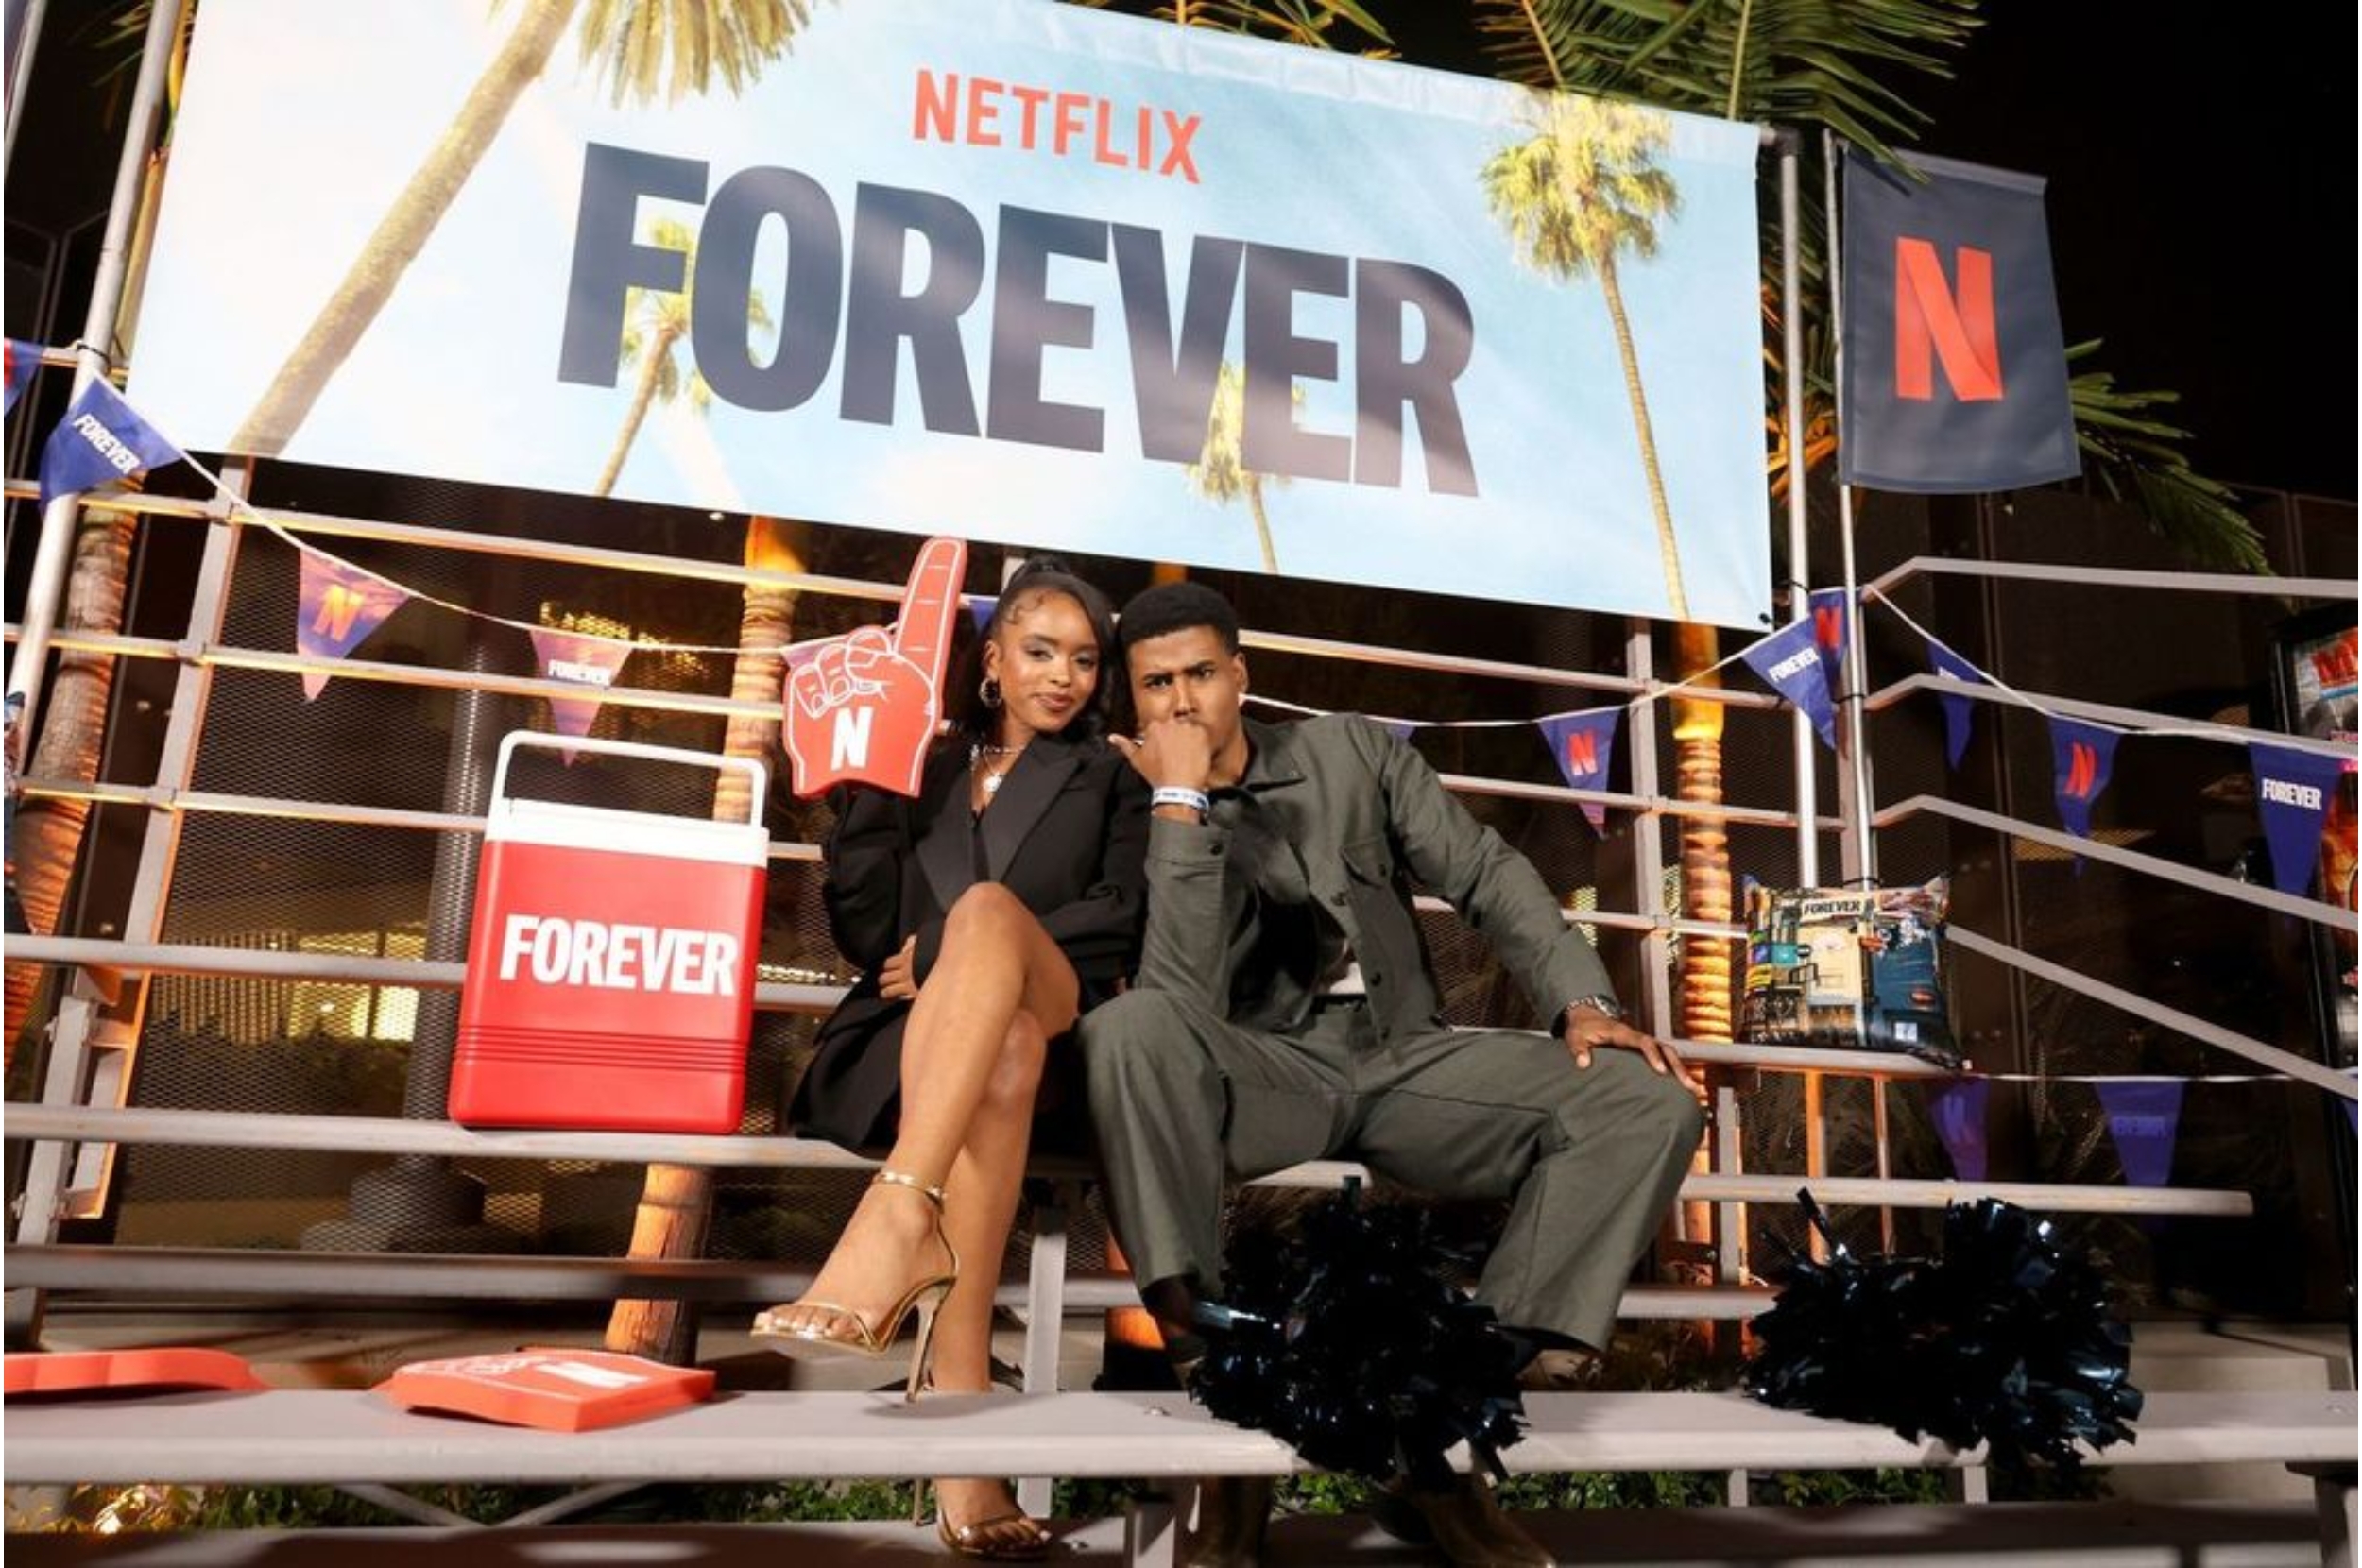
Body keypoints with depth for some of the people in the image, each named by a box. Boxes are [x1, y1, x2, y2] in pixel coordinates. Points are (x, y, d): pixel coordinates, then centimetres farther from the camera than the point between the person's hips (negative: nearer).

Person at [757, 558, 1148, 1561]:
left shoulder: (1110, 780, 21)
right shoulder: (924, 766, 23)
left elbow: (1119, 921, 4)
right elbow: (863, 931, 11)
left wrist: (955, 951, -7)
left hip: (1056, 1028, -1)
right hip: (911, 1033, 1)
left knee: (986, 906, -36)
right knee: (999, 1057, -39)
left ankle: (898, 1221, -56)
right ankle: (958, 1392, -49)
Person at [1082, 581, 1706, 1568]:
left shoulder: (1352, 752, 11)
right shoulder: (1140, 821, 1)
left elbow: (1486, 874, 9)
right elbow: (1186, 1000, -17)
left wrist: (1581, 1002, -6)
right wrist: (1181, 800, -18)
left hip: (1403, 1058, 3)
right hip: (1266, 1072, -3)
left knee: (1649, 1104, -18)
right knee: (1131, 1026, -36)